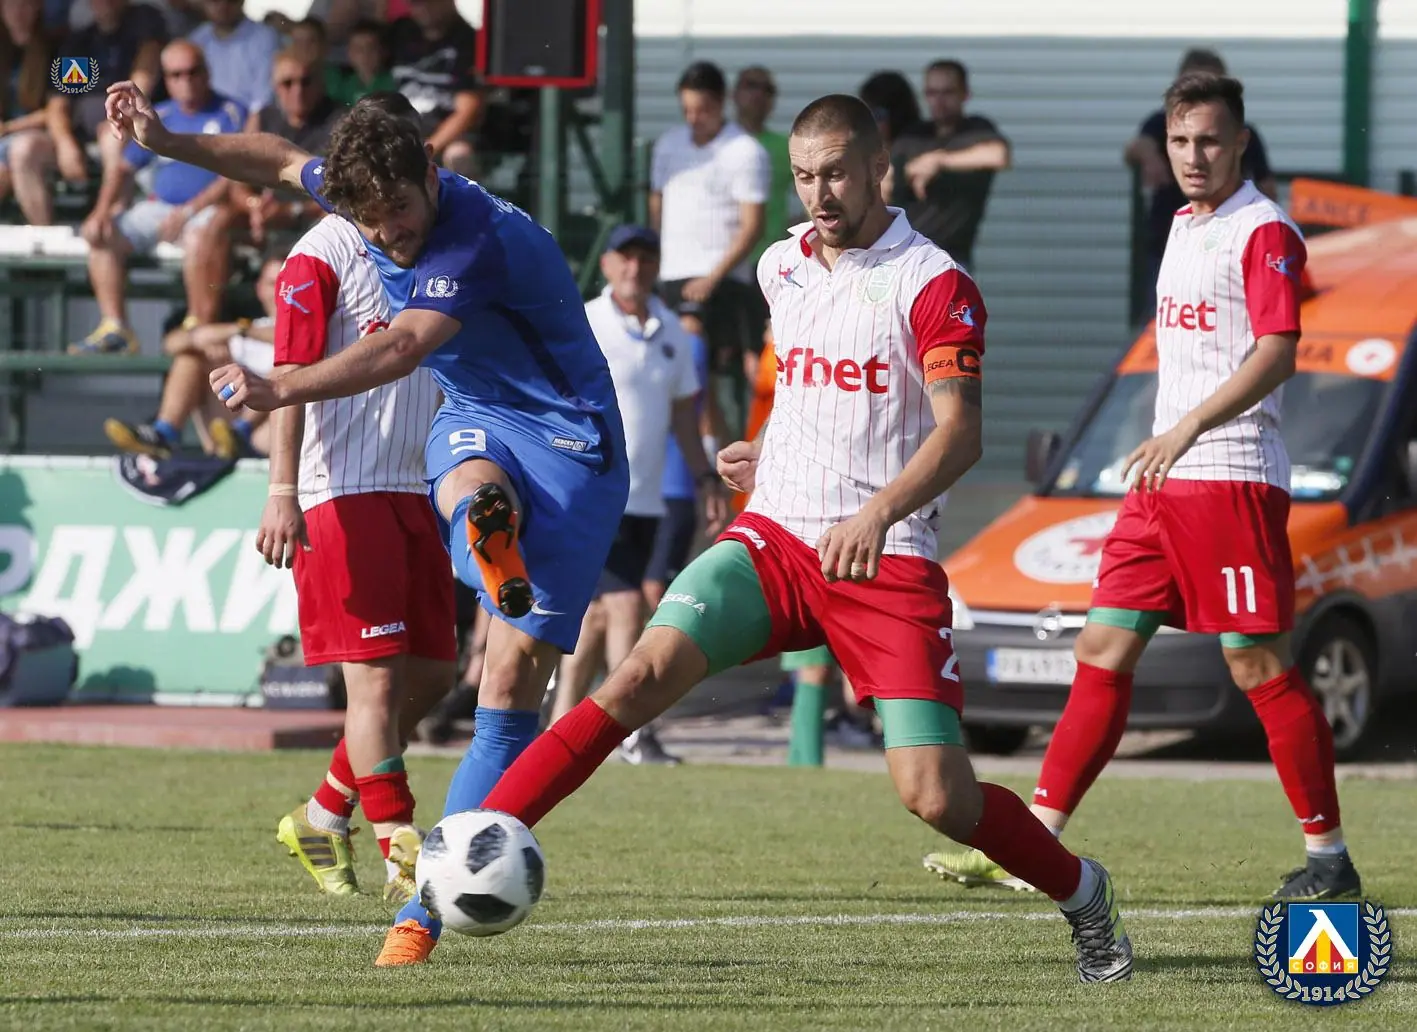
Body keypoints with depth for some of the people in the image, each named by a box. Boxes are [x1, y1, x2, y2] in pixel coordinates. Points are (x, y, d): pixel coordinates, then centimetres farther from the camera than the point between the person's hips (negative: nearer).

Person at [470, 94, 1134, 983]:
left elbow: (960, 433, -19)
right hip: (777, 537, 4)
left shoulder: (933, 284, -8)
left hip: (888, 561, -4)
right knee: (648, 671, -20)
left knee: (937, 798, -11)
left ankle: (1084, 895, 17)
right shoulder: (782, 268, 12)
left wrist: (877, 513, -33)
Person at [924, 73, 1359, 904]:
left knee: (1261, 666, -7)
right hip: (1163, 482, 9)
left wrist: (1190, 427, -31)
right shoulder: (1186, 226, 18)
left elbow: (1277, 353, -21)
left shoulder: (1264, 231, -9)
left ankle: (1330, 856, 2)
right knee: (1104, 653, 5)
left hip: (1234, 477, -9)